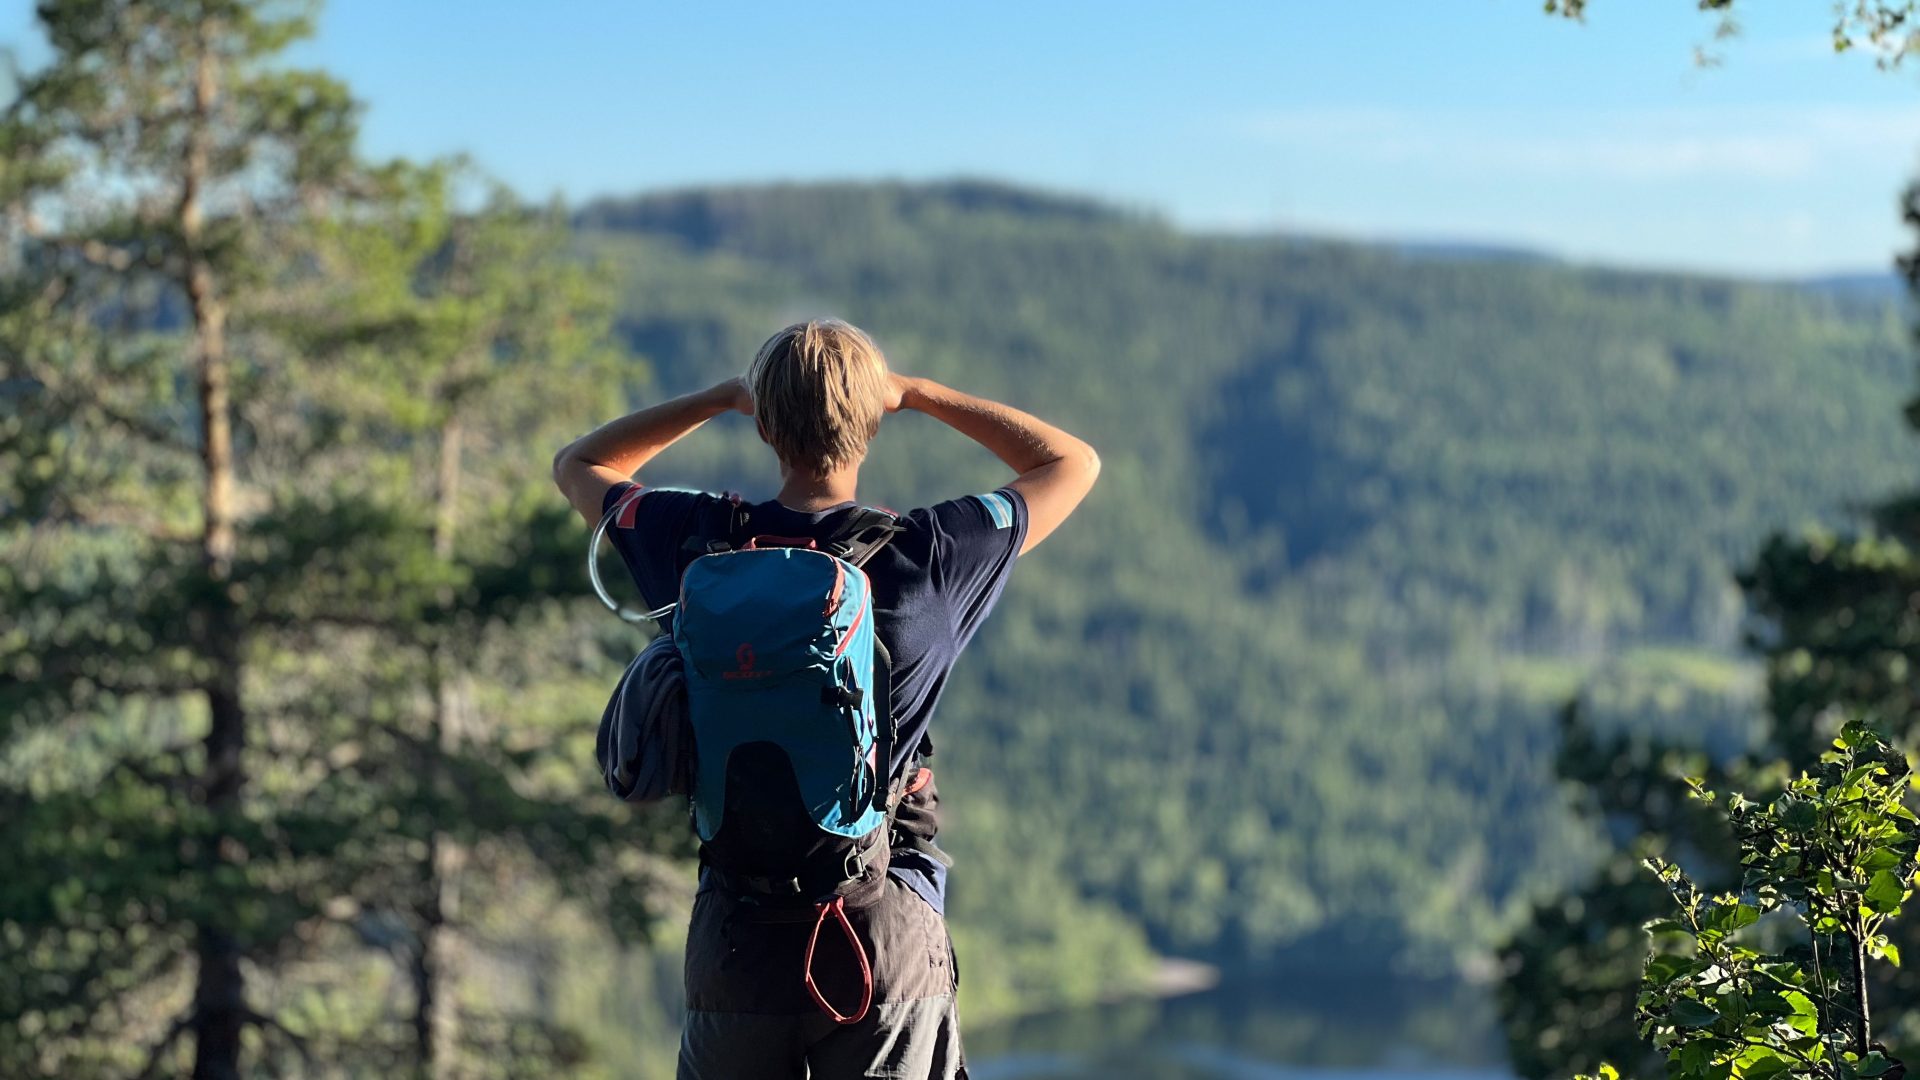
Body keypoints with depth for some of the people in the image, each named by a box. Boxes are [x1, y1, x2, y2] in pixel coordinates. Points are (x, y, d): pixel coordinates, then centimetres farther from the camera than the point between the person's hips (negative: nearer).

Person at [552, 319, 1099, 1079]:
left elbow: (578, 465, 20)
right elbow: (1074, 463, 11)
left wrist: (718, 399, 20)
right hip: (891, 930, -2)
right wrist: (918, 394, 14)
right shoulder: (928, 554, -7)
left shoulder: (700, 542, -3)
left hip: (737, 930, 2)